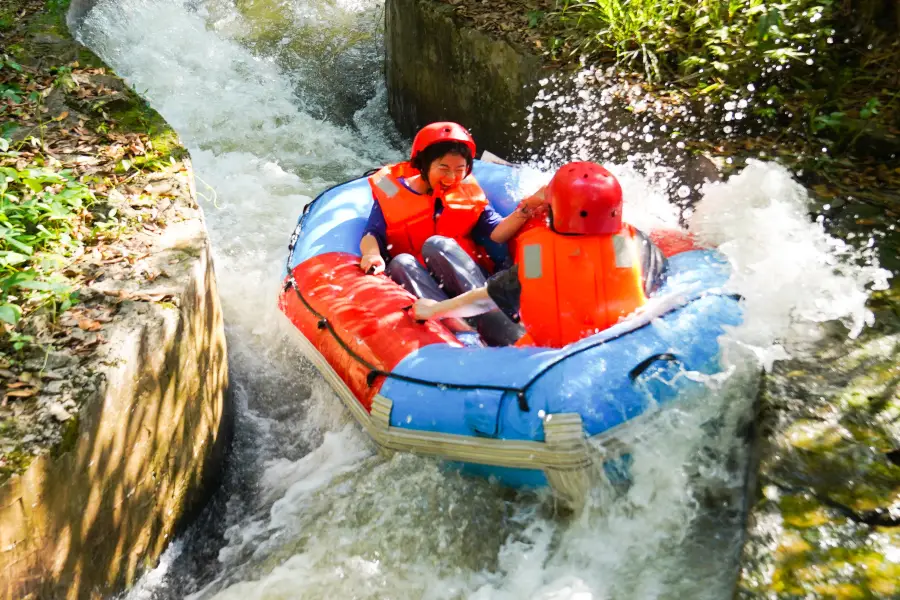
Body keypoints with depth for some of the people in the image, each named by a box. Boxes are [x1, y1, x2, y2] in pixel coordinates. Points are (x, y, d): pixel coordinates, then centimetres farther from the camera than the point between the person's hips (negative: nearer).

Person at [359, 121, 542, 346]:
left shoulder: (468, 191, 8)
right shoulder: (392, 192, 5)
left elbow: (494, 234, -4)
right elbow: (372, 234, -7)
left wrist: (524, 210, -22)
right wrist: (372, 253, -30)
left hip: (468, 283, 0)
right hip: (419, 287, 0)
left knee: (436, 244, -27)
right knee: (402, 263, -29)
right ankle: (460, 332, -52)